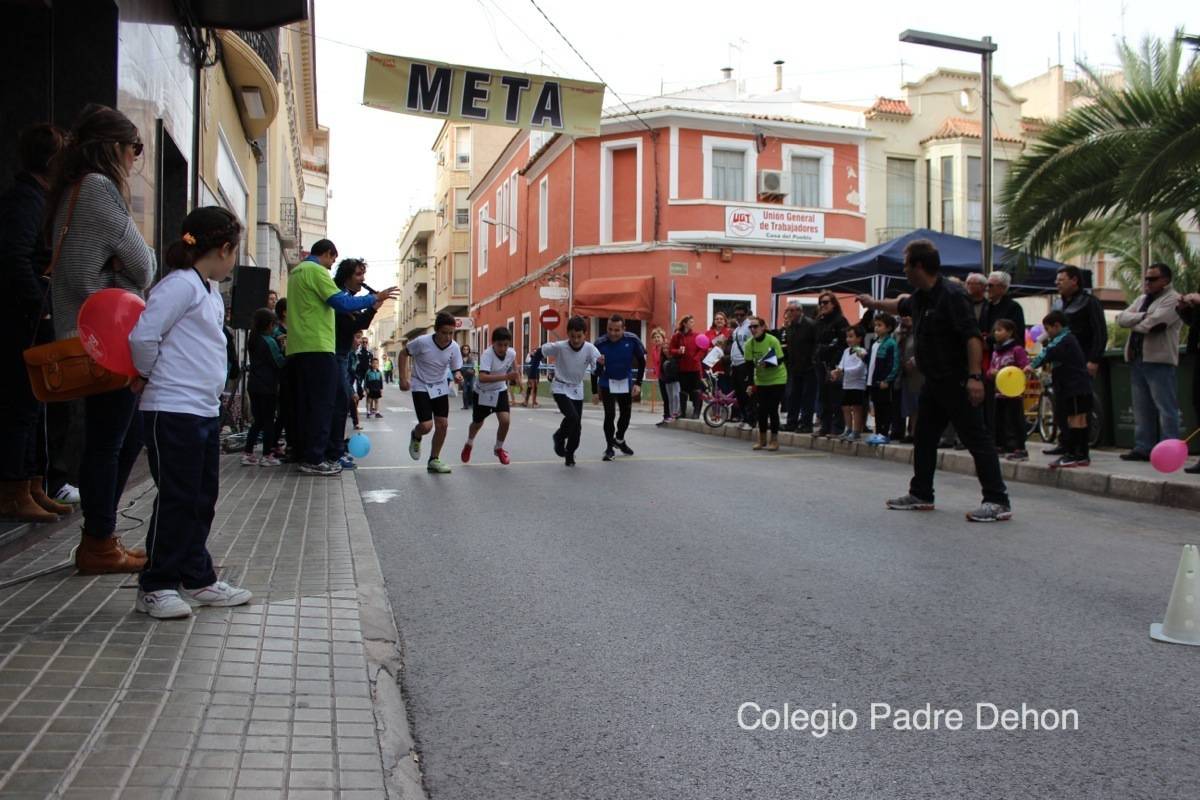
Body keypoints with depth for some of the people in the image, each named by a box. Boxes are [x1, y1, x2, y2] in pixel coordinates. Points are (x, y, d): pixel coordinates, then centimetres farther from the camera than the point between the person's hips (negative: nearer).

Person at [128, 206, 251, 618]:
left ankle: (197, 578, 24)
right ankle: (156, 587, 9)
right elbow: (143, 336, -18)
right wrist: (147, 376, -2)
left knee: (202, 499, 14)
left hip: (206, 411, 9)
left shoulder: (211, 290, 17)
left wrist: (154, 378, 10)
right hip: (173, 411, -9)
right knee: (176, 499, -2)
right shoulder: (181, 284, -13)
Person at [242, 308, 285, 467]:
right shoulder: (269, 341, -13)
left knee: (258, 420, 12)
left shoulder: (252, 340, 10)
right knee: (268, 420, 0)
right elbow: (280, 363, -14)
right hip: (267, 386, -7)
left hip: (253, 385, 7)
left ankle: (247, 453, 9)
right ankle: (267, 456, 2)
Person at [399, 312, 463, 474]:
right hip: (421, 386, -4)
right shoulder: (422, 342, -22)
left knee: (443, 424, -2)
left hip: (440, 387, 4)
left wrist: (457, 377, -27)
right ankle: (416, 437, 25)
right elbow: (404, 353, -6)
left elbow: (456, 369, -2)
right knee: (426, 426, -14)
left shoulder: (454, 347, -13)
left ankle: (434, 460, 17)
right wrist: (403, 378, -8)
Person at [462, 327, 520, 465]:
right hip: (483, 393, -3)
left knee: (505, 420, -15)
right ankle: (469, 444, 48)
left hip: (500, 391, 3)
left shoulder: (511, 353, -16)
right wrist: (506, 377, -54)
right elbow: (482, 377, -48)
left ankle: (499, 448, 13)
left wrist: (515, 374, 14)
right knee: (478, 423, 14)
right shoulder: (487, 355, -33)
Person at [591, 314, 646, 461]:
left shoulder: (632, 340, -22)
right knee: (609, 415, -10)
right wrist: (594, 391, -10)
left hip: (626, 381, 2)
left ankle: (619, 440, 37)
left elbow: (641, 362, -7)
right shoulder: (600, 343, -23)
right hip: (607, 383, -2)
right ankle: (609, 448, 6)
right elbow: (595, 369, -11)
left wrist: (638, 384, -12)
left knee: (626, 413, 11)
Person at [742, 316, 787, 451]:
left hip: (777, 379, -4)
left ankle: (774, 440, 6)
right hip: (760, 380, 4)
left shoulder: (773, 341, -19)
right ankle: (762, 439, 17)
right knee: (761, 409, 2)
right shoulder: (749, 343, -8)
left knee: (772, 409, -7)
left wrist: (767, 364, -35)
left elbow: (780, 360, -18)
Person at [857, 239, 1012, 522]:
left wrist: (975, 376, -30)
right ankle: (921, 494, 27)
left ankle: (998, 502, -7)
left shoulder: (951, 295, -18)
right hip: (934, 382, 10)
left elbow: (973, 337, -24)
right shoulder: (920, 297, 11)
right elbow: (901, 305, 36)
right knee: (924, 437, 15)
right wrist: (873, 303, 47)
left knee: (976, 439, -9)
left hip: (957, 382, -10)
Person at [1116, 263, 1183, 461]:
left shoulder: (1173, 300, -5)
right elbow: (1121, 318, 6)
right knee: (1141, 408, 11)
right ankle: (1143, 448, 16)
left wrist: (1133, 323, 1)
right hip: (1137, 359, 8)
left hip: (1159, 360, -8)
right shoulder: (1142, 299, 21)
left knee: (1165, 407, -5)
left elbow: (1151, 325, -18)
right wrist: (1143, 316, -10)